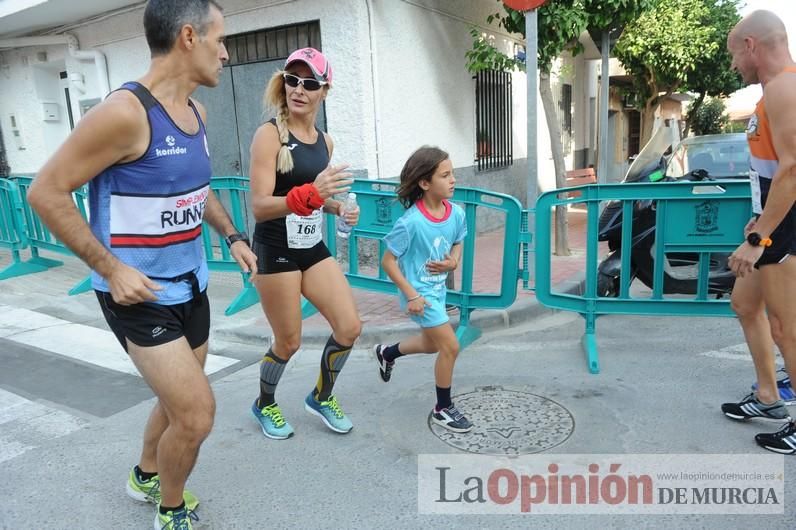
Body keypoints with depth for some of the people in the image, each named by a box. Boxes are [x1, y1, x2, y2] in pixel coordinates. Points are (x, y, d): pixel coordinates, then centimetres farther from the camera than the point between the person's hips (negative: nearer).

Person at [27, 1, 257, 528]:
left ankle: (146, 477, 50)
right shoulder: (126, 111, -22)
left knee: (179, 400, 22)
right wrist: (110, 268, -20)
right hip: (139, 292, -8)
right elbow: (47, 192, -18)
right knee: (197, 413, -8)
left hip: (189, 283, 9)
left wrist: (232, 235, 10)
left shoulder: (196, 112, 5)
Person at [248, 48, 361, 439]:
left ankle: (321, 397, 30)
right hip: (276, 251, -6)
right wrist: (309, 193, -36)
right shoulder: (270, 134, -14)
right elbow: (259, 207, -21)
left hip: (314, 248, 7)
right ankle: (264, 405, 35)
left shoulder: (324, 141, 7)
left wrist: (339, 207, -1)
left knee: (349, 326, 4)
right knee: (288, 343, 5)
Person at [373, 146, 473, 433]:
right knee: (450, 347, -6)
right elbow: (388, 261, -18)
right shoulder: (411, 222, -26)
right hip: (419, 293, -8)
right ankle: (443, 409, 16)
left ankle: (386, 353, 52)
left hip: (438, 290, 8)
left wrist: (452, 262, -11)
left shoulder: (457, 213, -8)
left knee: (432, 344, 24)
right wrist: (411, 295, -20)